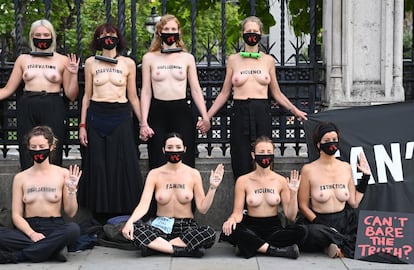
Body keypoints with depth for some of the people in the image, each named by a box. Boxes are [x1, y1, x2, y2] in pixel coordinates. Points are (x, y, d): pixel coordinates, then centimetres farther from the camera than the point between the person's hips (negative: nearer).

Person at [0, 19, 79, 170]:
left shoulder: (63, 60, 6)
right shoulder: (23, 59, 11)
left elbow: (71, 95, 6)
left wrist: (74, 74, -7)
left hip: (53, 111, -2)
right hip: (27, 110, 2)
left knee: (52, 161, -3)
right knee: (27, 161, 1)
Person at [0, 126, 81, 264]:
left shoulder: (63, 174, 4)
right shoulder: (20, 178, 9)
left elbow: (70, 213, 4)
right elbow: (16, 215, 4)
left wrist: (72, 190, -14)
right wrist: (32, 234, -15)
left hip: (55, 229, 0)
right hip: (29, 229, 0)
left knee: (74, 229, -35)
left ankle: (14, 256, -27)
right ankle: (51, 251, -25)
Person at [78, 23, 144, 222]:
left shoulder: (128, 64, 6)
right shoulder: (91, 63, 7)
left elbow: (133, 97, 10)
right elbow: (87, 95, 9)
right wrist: (82, 125, 3)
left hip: (120, 117, 0)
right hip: (96, 116, 1)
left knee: (122, 166, -4)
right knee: (97, 166, 0)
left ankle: (123, 219, 5)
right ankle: (101, 219, 9)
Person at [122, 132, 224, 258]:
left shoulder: (193, 174, 0)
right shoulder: (155, 174, 0)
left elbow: (202, 208, -2)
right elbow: (143, 205, -10)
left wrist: (212, 187, -15)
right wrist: (130, 221, -29)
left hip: (187, 227, 1)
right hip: (161, 226, 0)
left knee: (210, 233, -32)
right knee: (134, 229, -30)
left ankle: (157, 246, -23)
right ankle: (182, 250, -28)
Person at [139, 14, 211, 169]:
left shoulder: (187, 58, 10)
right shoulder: (149, 58, 7)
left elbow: (196, 90, 9)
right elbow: (146, 91, 5)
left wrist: (205, 116, -2)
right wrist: (144, 122, -2)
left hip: (182, 112, 1)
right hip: (158, 112, 0)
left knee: (184, 164, -2)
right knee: (159, 166, -1)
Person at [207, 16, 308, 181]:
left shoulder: (268, 60, 11)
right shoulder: (233, 60, 9)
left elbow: (276, 93, 17)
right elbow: (224, 93, 12)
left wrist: (295, 110, 9)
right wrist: (207, 117, 7)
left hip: (262, 113, 1)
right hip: (240, 112, 0)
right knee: (241, 167, -4)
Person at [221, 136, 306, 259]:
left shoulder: (280, 181, 3)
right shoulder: (243, 181, 1)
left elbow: (291, 216, 1)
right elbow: (238, 212, -2)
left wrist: (293, 193, -12)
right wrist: (232, 219, -25)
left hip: (274, 228, 1)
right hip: (251, 227, -1)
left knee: (300, 231, -29)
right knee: (229, 229, -33)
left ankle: (252, 246, -23)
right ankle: (276, 250, -28)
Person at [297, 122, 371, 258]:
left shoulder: (345, 167, 8)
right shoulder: (309, 170, -3)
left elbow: (354, 203, 8)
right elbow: (303, 206, -3)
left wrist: (365, 177, 7)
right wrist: (325, 228, -14)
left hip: (344, 222, 4)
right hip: (319, 222, -3)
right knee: (312, 232, -38)